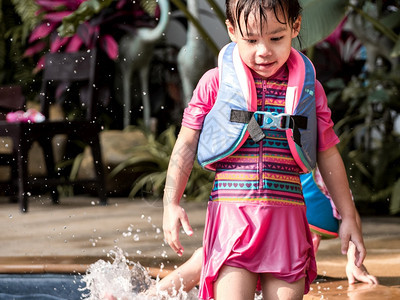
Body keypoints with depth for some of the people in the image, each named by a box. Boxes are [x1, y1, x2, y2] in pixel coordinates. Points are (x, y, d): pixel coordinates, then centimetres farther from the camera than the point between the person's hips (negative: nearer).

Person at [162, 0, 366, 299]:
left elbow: (328, 155, 15)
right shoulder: (216, 83, 1)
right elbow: (186, 143, 6)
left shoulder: (308, 88, 7)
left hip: (287, 217, 2)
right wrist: (171, 203, -3)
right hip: (231, 214, -2)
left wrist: (349, 217, 17)